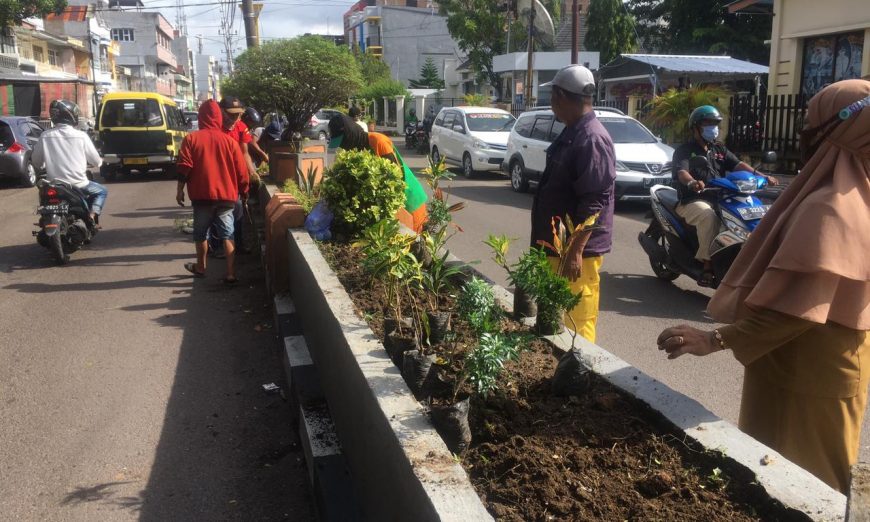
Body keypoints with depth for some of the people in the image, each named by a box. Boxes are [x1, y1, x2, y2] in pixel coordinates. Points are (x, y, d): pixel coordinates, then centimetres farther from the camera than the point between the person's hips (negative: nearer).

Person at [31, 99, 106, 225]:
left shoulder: (45, 136, -3)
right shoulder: (81, 136, -9)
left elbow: (36, 162, 5)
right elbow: (96, 161, -1)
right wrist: (100, 161, 22)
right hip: (78, 184, -3)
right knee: (102, 191, 22)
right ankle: (92, 216, 0)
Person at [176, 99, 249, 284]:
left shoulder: (191, 139, -3)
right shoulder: (230, 140, 2)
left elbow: (184, 168, -7)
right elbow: (241, 171, 3)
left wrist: (180, 190, 3)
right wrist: (244, 192, 16)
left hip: (202, 195, -1)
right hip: (226, 195, 1)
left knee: (201, 233, 15)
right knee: (227, 235, 3)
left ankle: (201, 267, 30)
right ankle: (231, 274, -2)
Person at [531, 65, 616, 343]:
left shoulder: (592, 138, -19)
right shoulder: (571, 133, 12)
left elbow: (594, 202, -24)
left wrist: (576, 250, -26)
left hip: (576, 249, -10)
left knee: (577, 321, -1)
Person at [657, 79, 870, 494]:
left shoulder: (827, 209, -25)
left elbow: (798, 307, -31)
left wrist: (716, 340, -28)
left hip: (806, 374, -9)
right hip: (828, 366, 9)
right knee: (813, 479, 23)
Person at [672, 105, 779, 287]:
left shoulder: (719, 149, 20)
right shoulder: (684, 150, 0)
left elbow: (737, 164, 6)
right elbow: (682, 172, -20)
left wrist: (762, 176, -11)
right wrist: (691, 183, -44)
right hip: (692, 201, -6)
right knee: (708, 215, -37)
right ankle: (708, 264, -34)